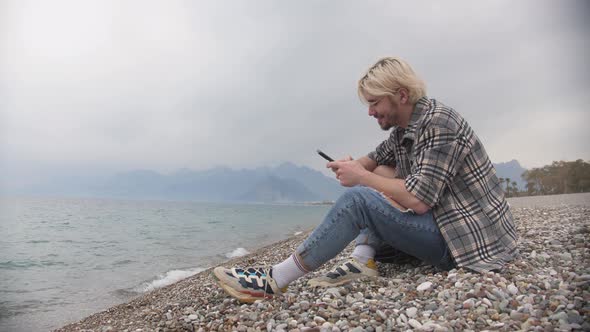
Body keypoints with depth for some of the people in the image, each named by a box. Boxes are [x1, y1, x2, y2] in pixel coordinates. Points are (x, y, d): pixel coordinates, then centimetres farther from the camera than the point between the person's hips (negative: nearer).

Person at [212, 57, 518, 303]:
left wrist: (360, 177, -17)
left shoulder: (438, 124, -19)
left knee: (357, 198, -23)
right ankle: (363, 260, -10)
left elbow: (418, 200, -28)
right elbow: (374, 160, 20)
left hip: (469, 237, -10)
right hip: (445, 223, 10)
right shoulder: (403, 129, 8)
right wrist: (354, 167, -3)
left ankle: (274, 280, -19)